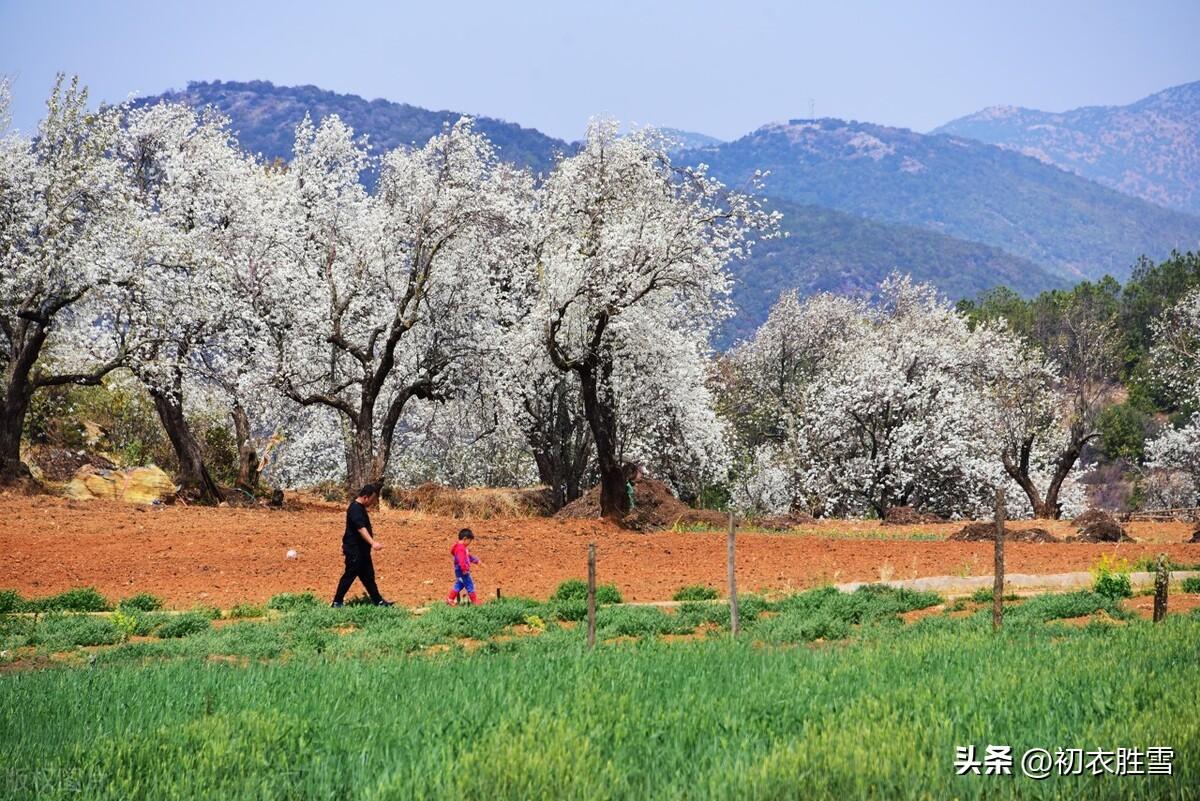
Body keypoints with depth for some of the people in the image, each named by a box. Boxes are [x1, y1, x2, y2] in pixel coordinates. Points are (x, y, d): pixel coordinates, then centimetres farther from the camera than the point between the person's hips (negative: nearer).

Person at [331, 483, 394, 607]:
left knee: (368, 576, 13)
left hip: (362, 549, 10)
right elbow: (361, 528, -34)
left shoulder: (360, 507, 12)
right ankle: (337, 602, 4)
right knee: (350, 575, -4)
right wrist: (373, 543, -45)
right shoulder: (355, 509, -22)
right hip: (354, 550, -10)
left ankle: (378, 601, 18)